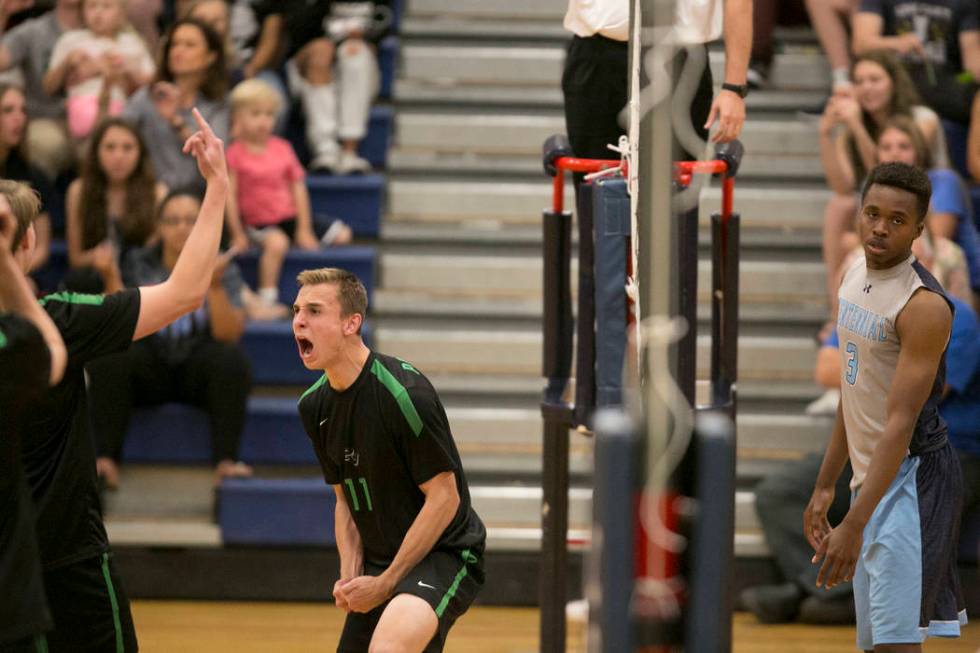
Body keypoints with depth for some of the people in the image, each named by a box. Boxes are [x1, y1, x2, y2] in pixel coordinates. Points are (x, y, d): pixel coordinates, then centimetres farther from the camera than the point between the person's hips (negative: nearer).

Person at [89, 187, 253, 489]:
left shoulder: (221, 268, -4)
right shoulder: (139, 264, -1)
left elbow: (229, 334, -15)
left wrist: (215, 286, -30)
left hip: (199, 370, -1)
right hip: (150, 368, 1)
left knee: (232, 360, -32)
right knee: (108, 357, -29)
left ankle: (226, 461, -31)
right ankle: (105, 459, -28)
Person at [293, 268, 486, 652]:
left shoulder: (404, 393, -19)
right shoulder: (314, 406, 5)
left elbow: (444, 497, -17)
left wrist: (385, 584, -15)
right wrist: (350, 575, -2)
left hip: (444, 553, -8)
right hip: (379, 562, 8)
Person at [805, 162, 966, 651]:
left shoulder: (923, 305, -19)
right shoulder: (856, 276, 9)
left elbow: (901, 423, -23)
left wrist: (853, 526, -28)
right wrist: (825, 486, 20)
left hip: (912, 477, -9)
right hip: (870, 478, 9)